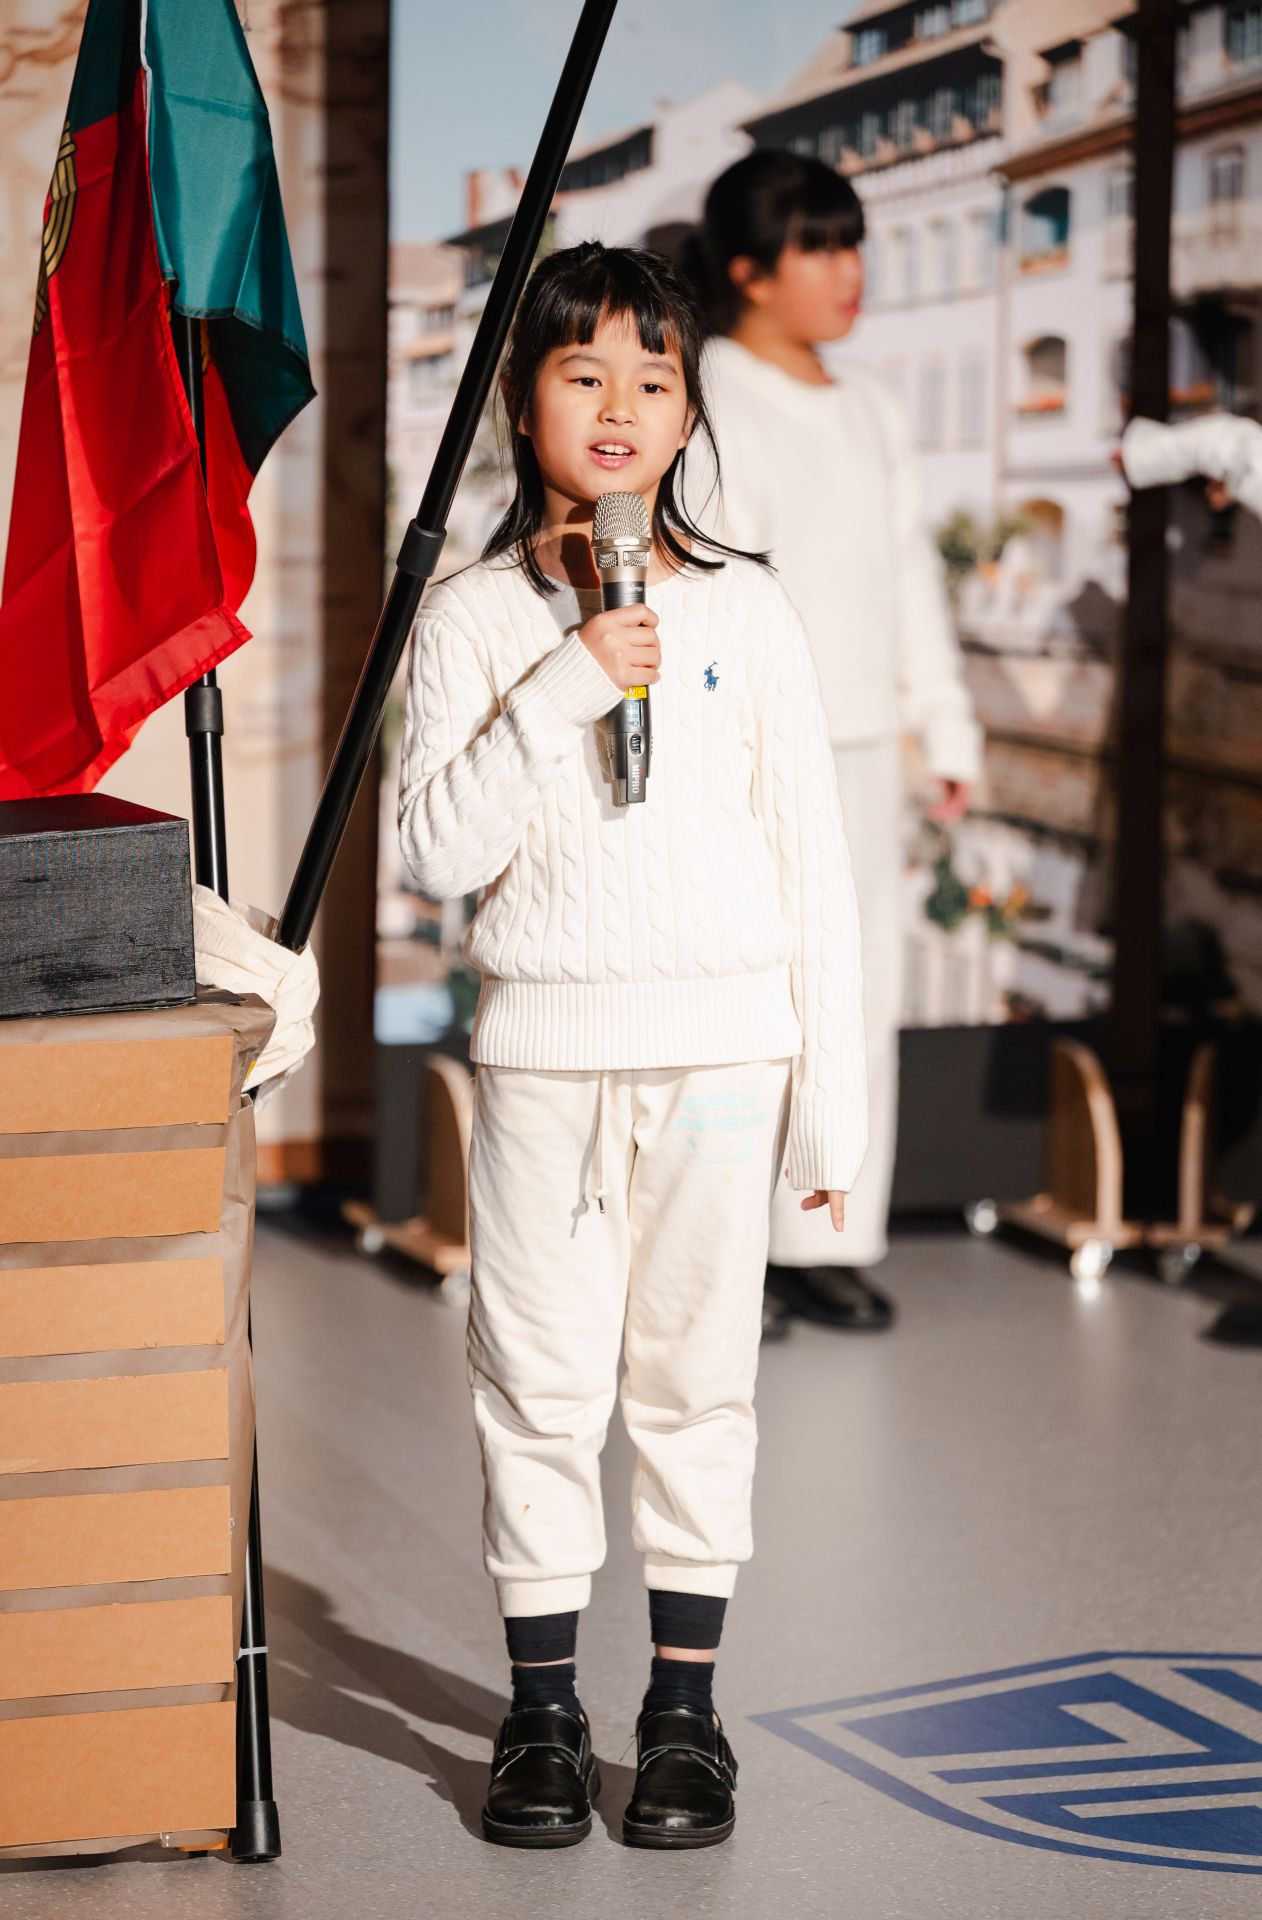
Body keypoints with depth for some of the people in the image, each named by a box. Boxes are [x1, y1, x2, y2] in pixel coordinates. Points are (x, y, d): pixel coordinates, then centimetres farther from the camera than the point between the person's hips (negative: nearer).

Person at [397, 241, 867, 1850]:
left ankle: (685, 1710, 17)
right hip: (541, 1053, 0)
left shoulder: (743, 611, 3)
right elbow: (436, 849, -9)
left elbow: (812, 858, 4)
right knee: (538, 1382, 4)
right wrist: (565, 688, -19)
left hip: (718, 1052, 1)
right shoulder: (473, 618, 1)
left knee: (696, 1377, 6)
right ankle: (542, 1708, 16)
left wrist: (831, 1101, 1)